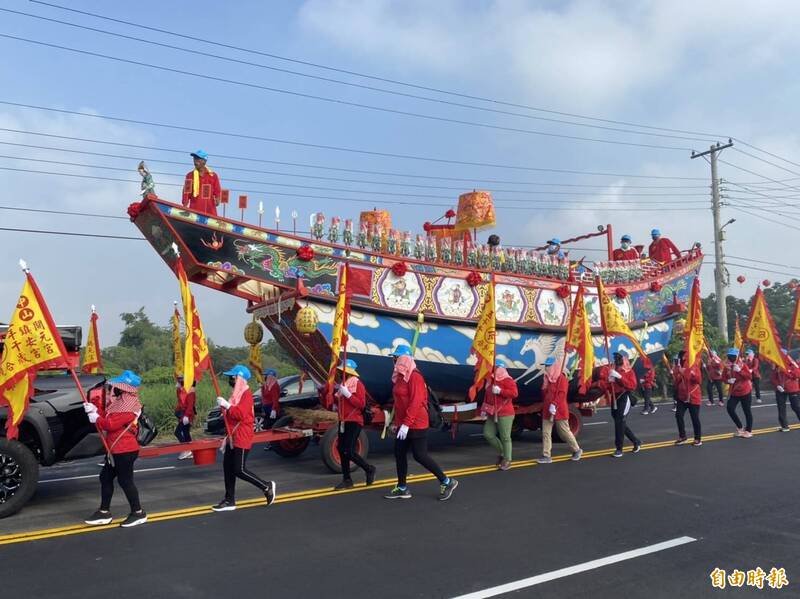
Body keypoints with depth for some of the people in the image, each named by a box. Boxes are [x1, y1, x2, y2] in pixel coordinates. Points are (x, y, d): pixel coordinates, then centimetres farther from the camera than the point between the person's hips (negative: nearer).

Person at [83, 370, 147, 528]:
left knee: (125, 480, -4)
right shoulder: (119, 403, 15)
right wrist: (95, 411, 4)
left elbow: (112, 424, -24)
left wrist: (96, 418, -9)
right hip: (115, 450, 11)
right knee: (105, 477, 15)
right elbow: (108, 417, 17)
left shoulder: (128, 407, -21)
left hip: (125, 450, -11)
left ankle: (138, 513, 7)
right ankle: (104, 512, 25)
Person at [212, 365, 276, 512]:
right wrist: (228, 436, 24)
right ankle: (229, 501, 16)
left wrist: (226, 405, -27)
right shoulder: (236, 393, 15)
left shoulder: (246, 394, -15)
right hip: (233, 438, 10)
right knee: (227, 467, 9)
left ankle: (266, 486, 7)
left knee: (239, 470, -7)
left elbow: (241, 414, -28)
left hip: (242, 439, -10)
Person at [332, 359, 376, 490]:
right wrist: (336, 392, 7)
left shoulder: (358, 384, -11)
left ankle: (369, 469, 10)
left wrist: (348, 394, -24)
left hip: (354, 422, -9)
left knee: (349, 451, -12)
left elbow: (362, 404, -20)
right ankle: (347, 480, 17)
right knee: (342, 450, 8)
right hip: (343, 421, 9)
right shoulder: (343, 384, 13)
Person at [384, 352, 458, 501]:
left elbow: (416, 402, -23)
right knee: (399, 453, 10)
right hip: (404, 424, 9)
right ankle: (402, 488, 20)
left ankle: (446, 482, 8)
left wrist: (406, 424, -26)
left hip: (416, 424, -9)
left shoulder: (414, 376, -16)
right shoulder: (401, 377, 13)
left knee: (420, 455, -6)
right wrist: (396, 422, 19)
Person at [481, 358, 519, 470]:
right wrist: (484, 409, 16)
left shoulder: (508, 380, -10)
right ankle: (501, 452, 23)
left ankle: (507, 460, 9)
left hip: (505, 414, -8)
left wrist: (500, 391, -24)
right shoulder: (491, 380, 14)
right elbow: (487, 396, 22)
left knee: (505, 437, -3)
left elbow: (514, 393, -23)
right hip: (493, 414, 8)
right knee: (487, 434, 3)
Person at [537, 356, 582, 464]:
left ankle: (577, 450, 25)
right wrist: (545, 405, 9)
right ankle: (546, 456, 4)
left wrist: (554, 405, -30)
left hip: (559, 411, -7)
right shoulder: (547, 378, 13)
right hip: (547, 411, 7)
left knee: (565, 432, 5)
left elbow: (561, 394, -22)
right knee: (546, 433, 1)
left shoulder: (561, 378, -12)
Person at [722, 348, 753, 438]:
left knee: (747, 411, 4)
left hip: (745, 391, -4)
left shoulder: (742, 364, -12)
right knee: (730, 408, -8)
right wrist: (728, 380, -15)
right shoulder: (727, 366, -1)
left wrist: (740, 371, -30)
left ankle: (748, 430, 17)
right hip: (734, 392, 4)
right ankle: (739, 427, 11)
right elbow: (723, 377, 6)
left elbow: (750, 376, -20)